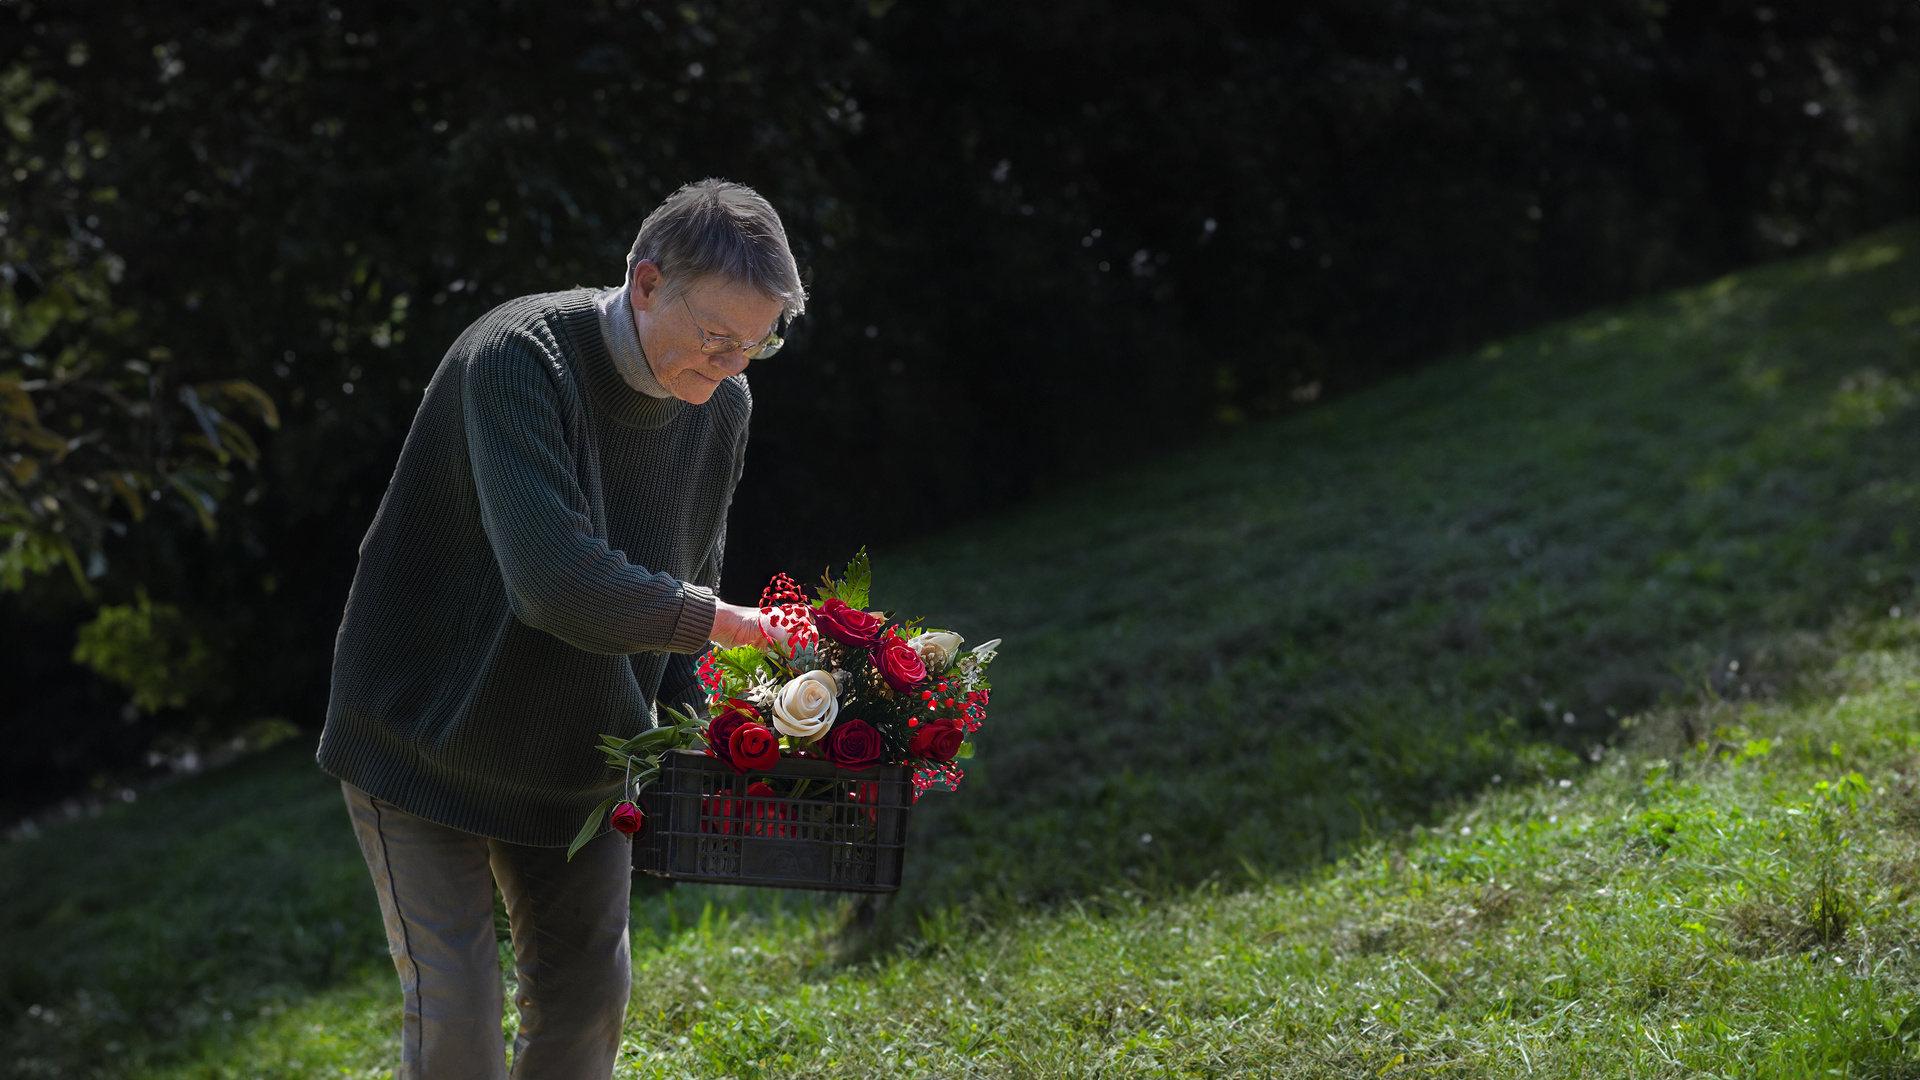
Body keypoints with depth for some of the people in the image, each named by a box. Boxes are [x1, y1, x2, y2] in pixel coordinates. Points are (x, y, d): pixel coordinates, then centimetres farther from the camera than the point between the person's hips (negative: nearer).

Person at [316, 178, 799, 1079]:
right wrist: (719, 623, -31)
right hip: (426, 742, -6)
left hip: (581, 759, 6)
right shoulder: (519, 358, -28)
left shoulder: (720, 404, -5)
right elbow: (556, 582, -39)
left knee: (586, 1002, 10)